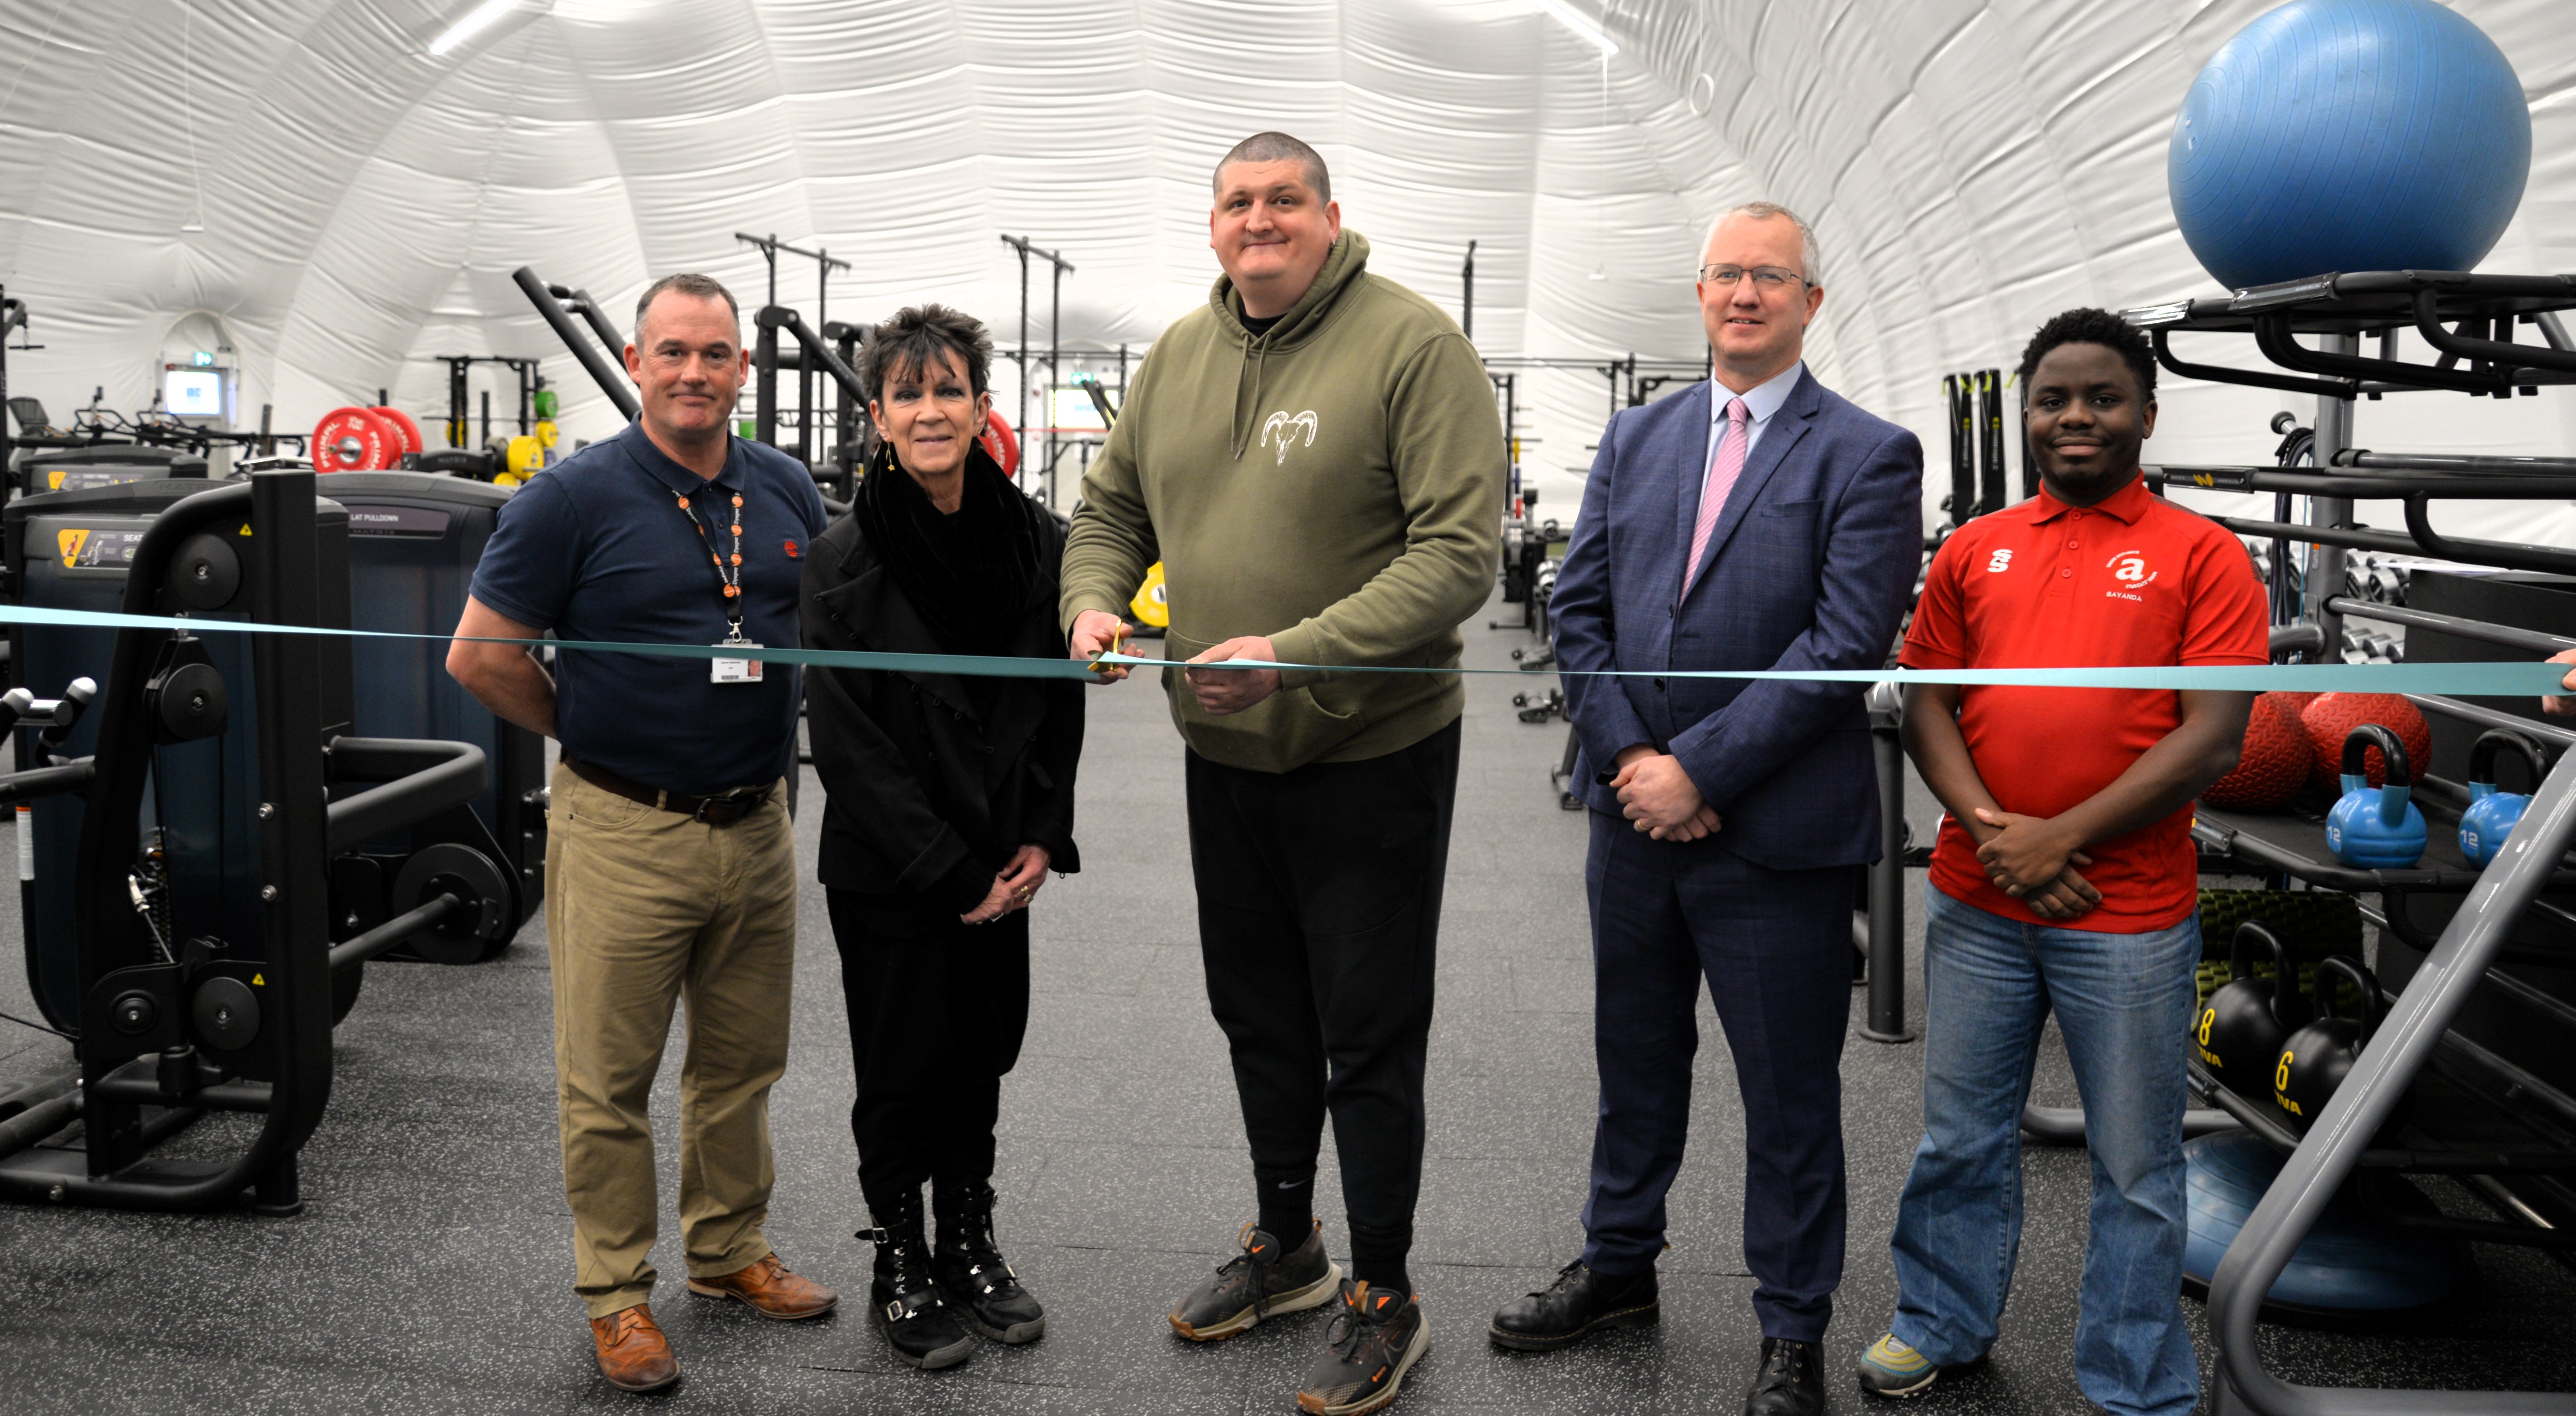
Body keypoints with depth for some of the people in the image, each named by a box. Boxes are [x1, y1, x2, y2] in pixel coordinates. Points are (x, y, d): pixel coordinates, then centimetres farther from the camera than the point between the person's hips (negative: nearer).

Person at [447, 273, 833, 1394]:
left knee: (742, 1064, 16)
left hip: (758, 825, 5)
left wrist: (764, 740, 11)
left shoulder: (787, 492, 6)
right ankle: (615, 1291, 19)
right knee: (608, 1080, 4)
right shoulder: (575, 498, -9)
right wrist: (598, 735, 2)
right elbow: (480, 658, -6)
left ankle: (730, 1250, 33)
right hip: (624, 831, -4)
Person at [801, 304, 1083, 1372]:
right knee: (904, 1066, 8)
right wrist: (950, 873, -15)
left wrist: (1039, 841, -3)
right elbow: (845, 742, -14)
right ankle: (900, 1265, 26)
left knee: (982, 1053, 15)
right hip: (887, 872, -3)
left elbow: (1059, 703, 6)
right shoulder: (845, 561, -12)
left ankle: (971, 1242, 33)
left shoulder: (1036, 541, -1)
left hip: (1001, 864, 4)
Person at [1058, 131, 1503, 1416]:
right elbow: (1112, 506, 16)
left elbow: (1459, 552, -22)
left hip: (1373, 753, -6)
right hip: (1222, 751, 6)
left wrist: (1297, 655, -30)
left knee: (1369, 1036, 5)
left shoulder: (1414, 343, -15)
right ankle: (1283, 1245, 41)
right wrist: (1093, 600, -6)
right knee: (1258, 1016, 20)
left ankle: (1383, 1296, 23)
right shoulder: (1180, 354, 6)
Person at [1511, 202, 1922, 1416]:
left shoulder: (1867, 457, -6)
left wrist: (1697, 768, -18)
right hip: (1633, 815, 5)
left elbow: (1847, 643, -15)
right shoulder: (1635, 438, 9)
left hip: (1777, 833, -5)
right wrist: (1627, 760, -8)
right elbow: (1580, 606, 6)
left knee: (1789, 1095, 8)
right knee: (1634, 1062, 20)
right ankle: (1619, 1268, 39)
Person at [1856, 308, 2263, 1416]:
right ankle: (1940, 1324, 35)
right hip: (1974, 905, 3)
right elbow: (1924, 701, 5)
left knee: (2136, 1167, 8)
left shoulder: (2201, 556, -3)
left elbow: (2213, 740, -10)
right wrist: (1989, 825, -11)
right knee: (1961, 1138, 16)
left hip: (2131, 917, -3)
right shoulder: (1973, 552, 8)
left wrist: (2061, 839, -14)